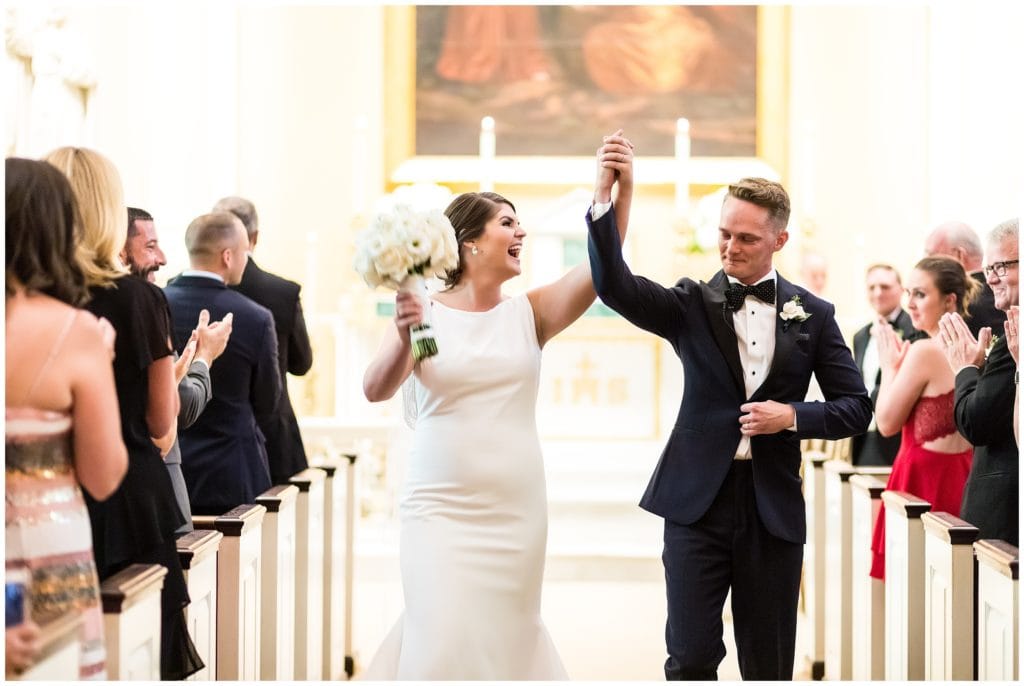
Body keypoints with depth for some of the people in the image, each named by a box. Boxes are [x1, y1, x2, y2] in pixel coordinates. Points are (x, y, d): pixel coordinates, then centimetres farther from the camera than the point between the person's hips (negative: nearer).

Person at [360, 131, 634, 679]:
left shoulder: (528, 313, 3)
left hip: (515, 511, 3)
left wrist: (616, 190, -26)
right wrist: (404, 337, -36)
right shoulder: (425, 314, -4)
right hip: (442, 510, -3)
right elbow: (376, 390, -16)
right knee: (447, 640, -9)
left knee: (503, 637, 11)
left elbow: (599, 267, -12)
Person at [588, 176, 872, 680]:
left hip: (773, 505, 1)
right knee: (690, 657, -3)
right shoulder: (691, 306, 3)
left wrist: (793, 415, -11)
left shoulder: (812, 315, 6)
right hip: (698, 501, -1)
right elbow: (614, 285, -14)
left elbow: (855, 407, 7)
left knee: (768, 665, 9)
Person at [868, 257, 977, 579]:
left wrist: (889, 365, 0)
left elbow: (887, 423, -10)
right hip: (961, 476, 8)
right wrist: (899, 364, 14)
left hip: (924, 477, -8)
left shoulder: (925, 351, -17)